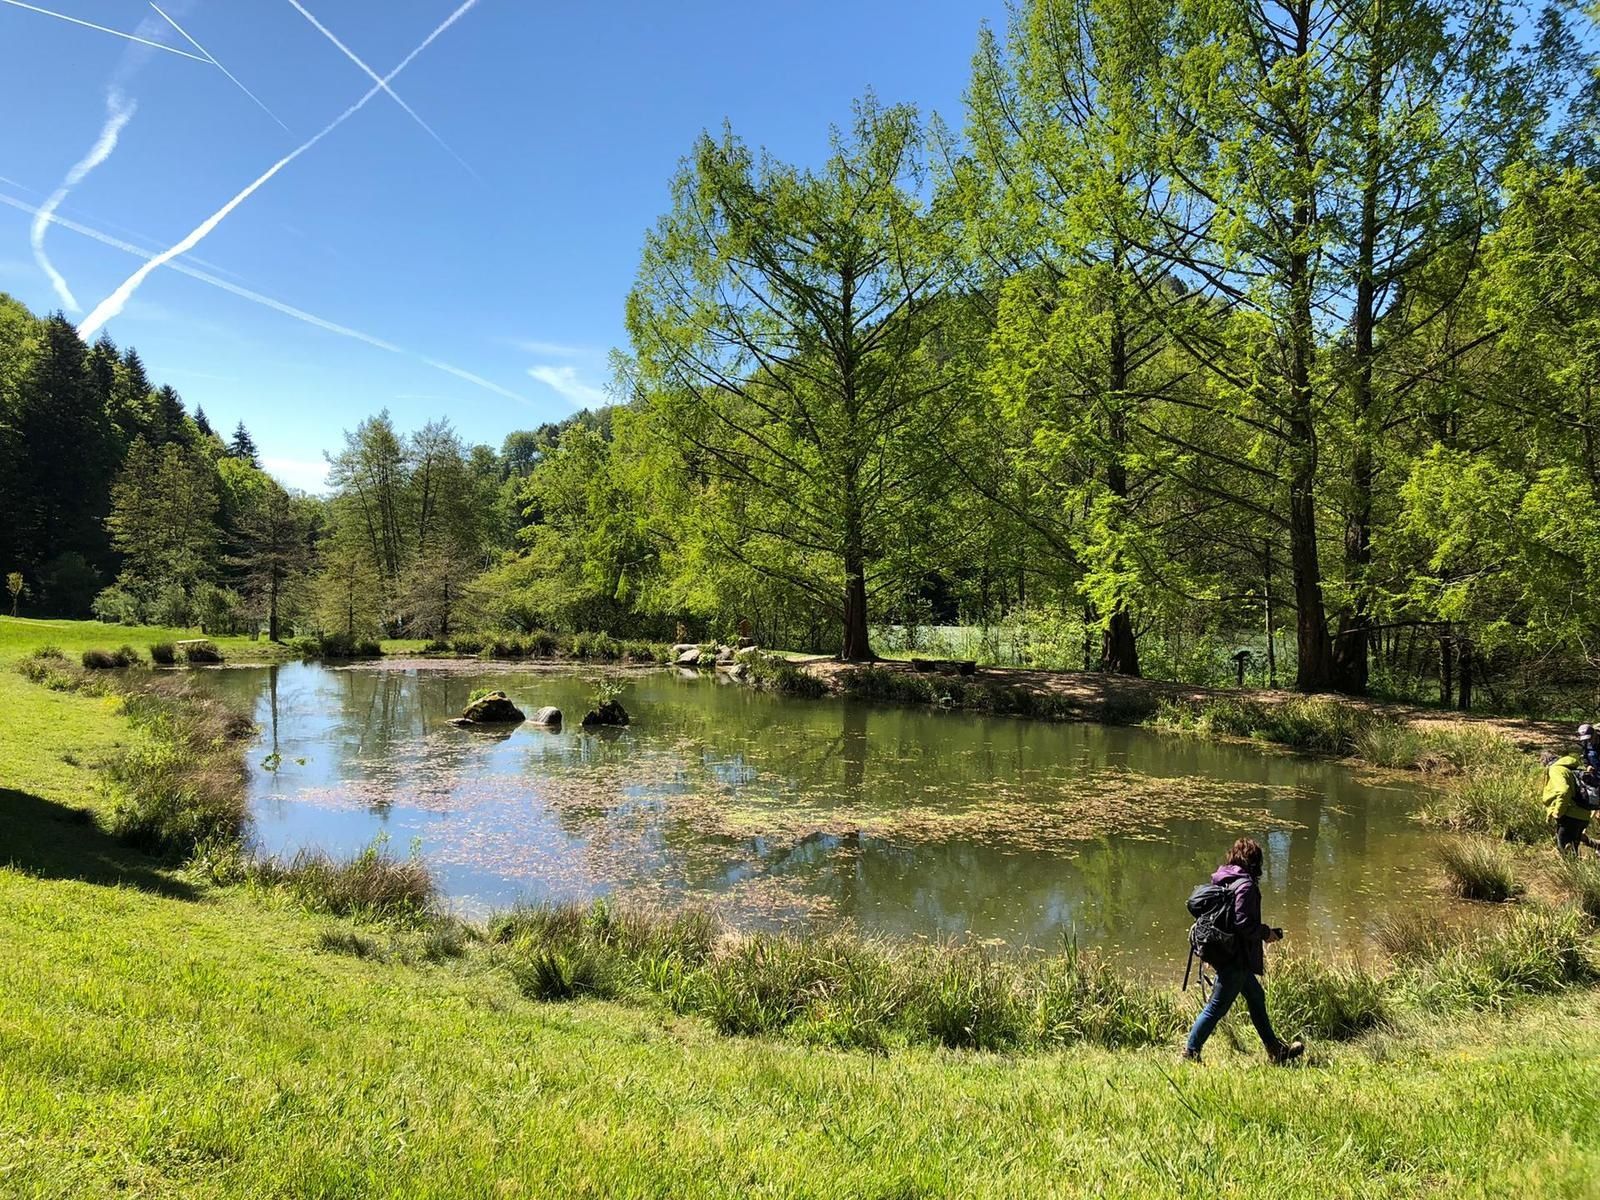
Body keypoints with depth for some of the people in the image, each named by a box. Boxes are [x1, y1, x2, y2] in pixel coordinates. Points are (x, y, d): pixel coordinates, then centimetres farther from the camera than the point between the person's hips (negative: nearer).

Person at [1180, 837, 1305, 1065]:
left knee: (1256, 998, 22)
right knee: (1217, 1007, -2)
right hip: (1237, 958, -10)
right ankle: (1191, 1051, 4)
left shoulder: (1222, 880, 7)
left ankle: (1276, 1050, 35)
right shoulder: (1246, 885, -19)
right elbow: (1243, 923, -25)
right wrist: (1266, 933, -8)